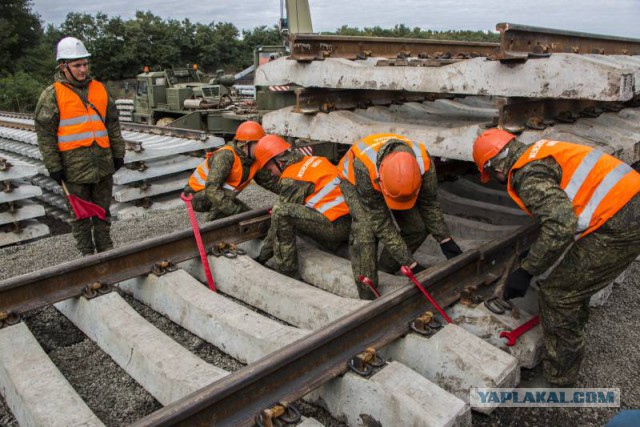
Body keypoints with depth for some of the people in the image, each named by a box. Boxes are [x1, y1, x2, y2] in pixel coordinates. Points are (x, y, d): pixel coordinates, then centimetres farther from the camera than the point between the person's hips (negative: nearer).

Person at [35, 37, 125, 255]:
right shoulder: (52, 95, -4)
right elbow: (45, 133, -5)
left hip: (103, 163, 4)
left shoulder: (99, 89, 10)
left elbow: (113, 124, 14)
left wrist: (118, 153, 11)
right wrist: (54, 166, -8)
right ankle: (87, 253, 19)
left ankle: (105, 248, 27)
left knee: (103, 210, 14)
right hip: (75, 168, -4)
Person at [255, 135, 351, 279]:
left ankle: (288, 273, -9)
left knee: (280, 211, -15)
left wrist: (263, 257, 6)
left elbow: (280, 221, -4)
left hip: (335, 227, -9)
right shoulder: (314, 160, 14)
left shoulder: (292, 180, -9)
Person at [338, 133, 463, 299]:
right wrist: (410, 264, -36)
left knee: (419, 227, -11)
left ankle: (387, 268, 13)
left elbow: (429, 204, -16)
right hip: (354, 182, -4)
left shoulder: (424, 162, -36)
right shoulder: (364, 167, -46)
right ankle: (367, 297, -14)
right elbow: (380, 222, -38)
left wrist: (445, 240, -16)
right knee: (365, 230, -26)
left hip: (395, 179, 4)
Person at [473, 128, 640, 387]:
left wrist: (526, 271, -18)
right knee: (574, 279, 26)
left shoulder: (527, 176, -14)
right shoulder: (540, 153, 17)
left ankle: (559, 379, 11)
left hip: (617, 225, -10)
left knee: (557, 294, -2)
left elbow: (561, 225, -28)